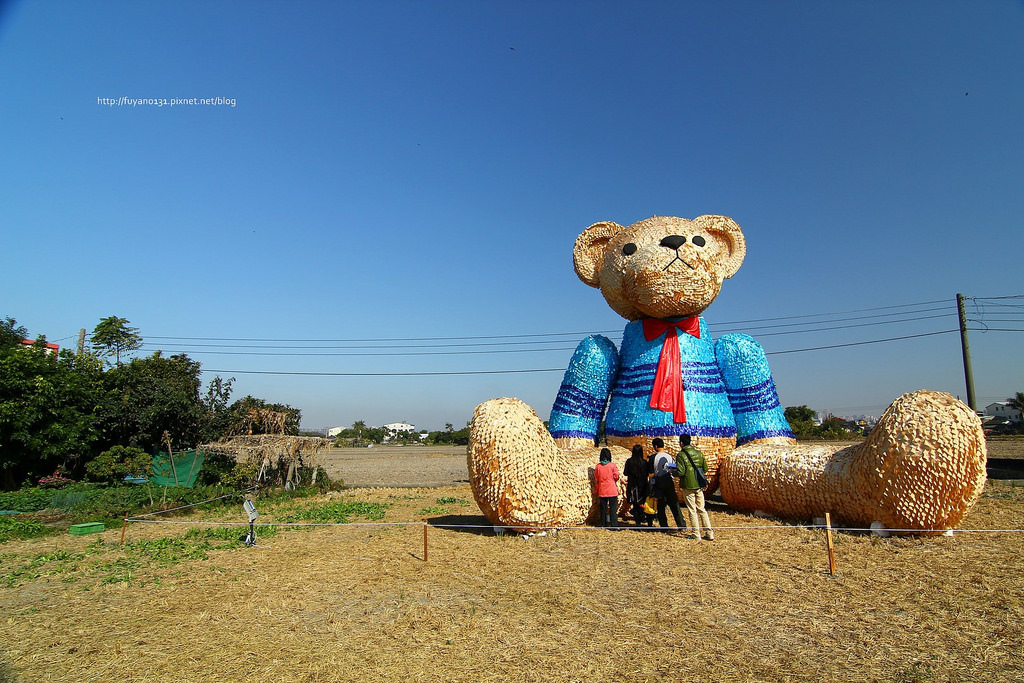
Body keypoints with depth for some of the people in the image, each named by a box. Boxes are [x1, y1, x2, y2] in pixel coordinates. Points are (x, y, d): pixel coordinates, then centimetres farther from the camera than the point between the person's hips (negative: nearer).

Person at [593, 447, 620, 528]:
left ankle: (603, 524, 18)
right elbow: (616, 477, -6)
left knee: (603, 508, 12)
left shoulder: (598, 466, 0)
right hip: (612, 490, -3)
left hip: (602, 490, 3)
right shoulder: (613, 465, -8)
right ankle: (613, 525, -4)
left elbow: (596, 479, 6)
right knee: (613, 508, 0)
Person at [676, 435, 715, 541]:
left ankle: (696, 535, 7)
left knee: (692, 511, 3)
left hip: (688, 485, -5)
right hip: (699, 485, 5)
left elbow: (680, 472, -18)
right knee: (701, 509, 13)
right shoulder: (699, 452, 5)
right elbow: (705, 468, 8)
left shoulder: (681, 455, -13)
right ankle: (709, 534, 13)